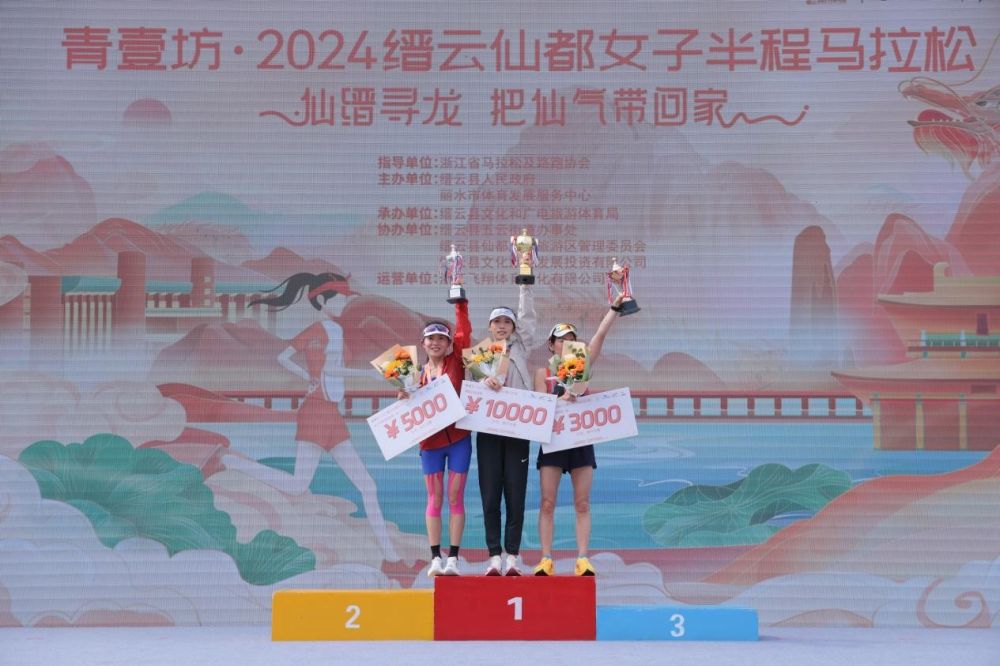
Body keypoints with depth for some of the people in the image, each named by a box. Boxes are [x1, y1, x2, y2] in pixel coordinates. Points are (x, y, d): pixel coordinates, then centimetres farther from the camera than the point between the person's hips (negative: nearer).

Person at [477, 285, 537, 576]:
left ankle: (512, 556, 0)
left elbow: (527, 316, 8)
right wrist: (484, 381, -19)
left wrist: (525, 286, 4)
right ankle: (494, 556, 0)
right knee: (490, 495, -2)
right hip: (487, 429, 0)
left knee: (515, 494, -3)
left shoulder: (521, 348, 14)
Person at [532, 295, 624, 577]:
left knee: (582, 504, 1)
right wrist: (562, 399, -21)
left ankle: (583, 559, 0)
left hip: (581, 440, 1)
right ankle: (546, 560, -1)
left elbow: (600, 335, 0)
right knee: (547, 503, -3)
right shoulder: (543, 373, 5)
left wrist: (615, 307, -8)